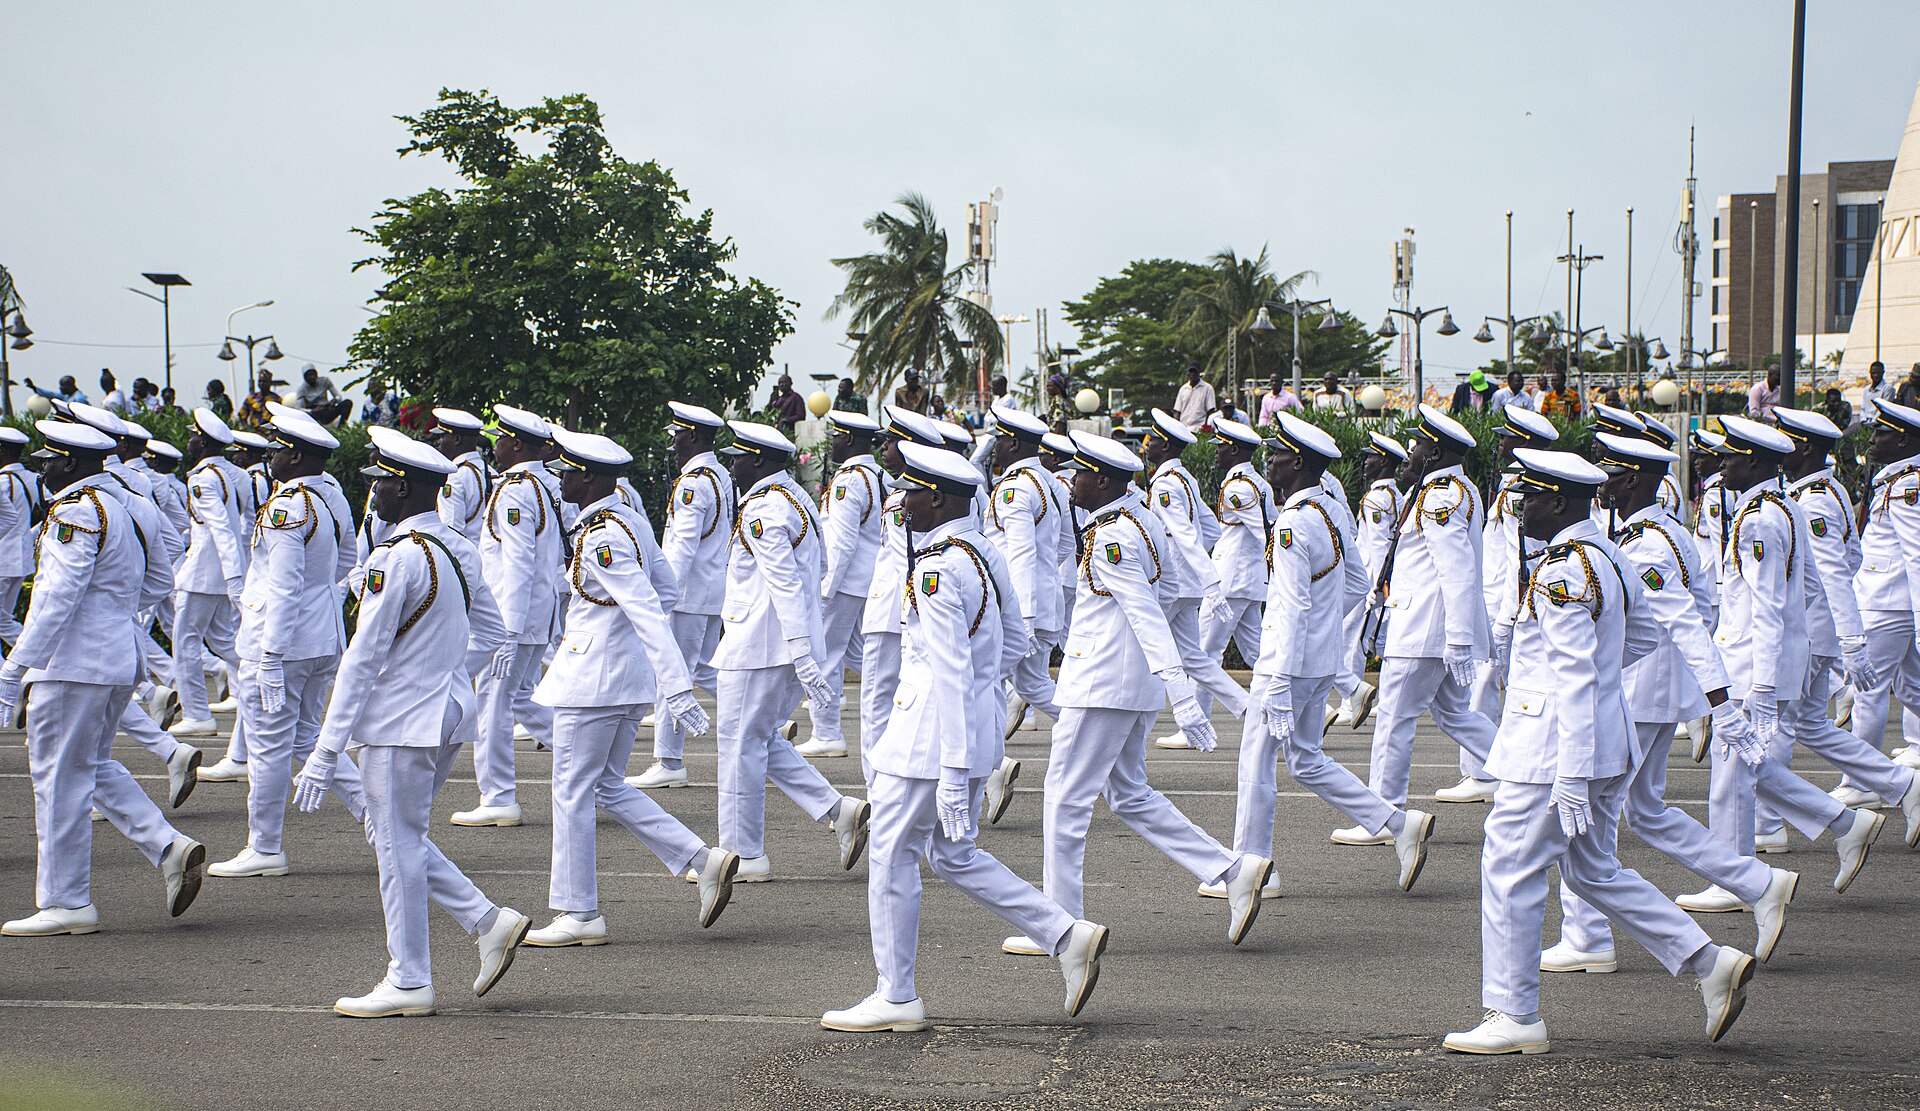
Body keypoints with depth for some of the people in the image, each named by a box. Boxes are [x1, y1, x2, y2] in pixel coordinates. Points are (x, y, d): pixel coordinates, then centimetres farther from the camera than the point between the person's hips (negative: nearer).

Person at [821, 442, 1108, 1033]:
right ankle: (1068, 935, 11)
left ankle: (895, 999, 12)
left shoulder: (936, 570, -21)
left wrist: (951, 774, -24)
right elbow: (1015, 640, 20)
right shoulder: (985, 554, 8)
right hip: (975, 729, 9)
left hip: (930, 740, -9)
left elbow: (949, 672, -24)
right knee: (955, 856, 18)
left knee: (891, 857, 4)